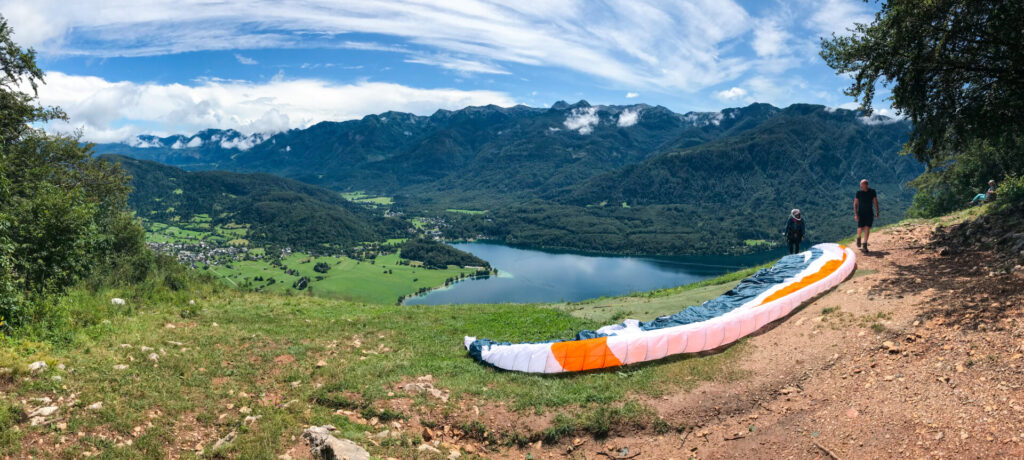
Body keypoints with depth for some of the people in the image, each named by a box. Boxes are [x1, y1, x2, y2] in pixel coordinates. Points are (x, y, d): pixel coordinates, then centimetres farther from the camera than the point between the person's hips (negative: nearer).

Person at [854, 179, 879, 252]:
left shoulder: (872, 191, -3)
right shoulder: (859, 192, -6)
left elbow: (875, 202, 5)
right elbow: (855, 203, -4)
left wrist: (877, 212, 0)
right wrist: (855, 214, -12)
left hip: (869, 213, 1)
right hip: (861, 213, -1)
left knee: (867, 228, -7)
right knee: (860, 228, -5)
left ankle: (865, 245, -3)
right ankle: (858, 237, 29)